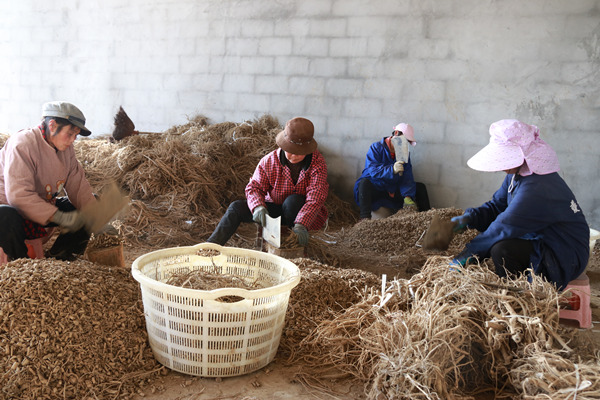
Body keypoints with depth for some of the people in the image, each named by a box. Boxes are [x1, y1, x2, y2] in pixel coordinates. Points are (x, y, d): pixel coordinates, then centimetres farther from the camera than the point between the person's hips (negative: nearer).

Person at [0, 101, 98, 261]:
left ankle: (56, 260, -2)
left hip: (46, 205, 8)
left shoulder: (66, 148, 1)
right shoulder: (22, 144, -23)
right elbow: (18, 194, -33)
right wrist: (59, 217, -40)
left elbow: (78, 185, -1)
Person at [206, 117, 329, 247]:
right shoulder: (269, 160, -12)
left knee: (293, 201, -37)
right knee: (237, 207, -15)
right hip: (275, 208, 3)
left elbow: (315, 198, -28)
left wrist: (301, 224, -44)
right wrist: (258, 207, -35)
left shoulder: (318, 163, -20)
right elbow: (254, 187, -11)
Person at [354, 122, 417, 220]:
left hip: (392, 192, 4)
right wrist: (392, 169, -42)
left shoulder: (404, 154, 6)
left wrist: (407, 197, -25)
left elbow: (407, 178, -6)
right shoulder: (376, 148, -7)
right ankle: (365, 217, -42)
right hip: (374, 189, -4)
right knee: (364, 182, -37)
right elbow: (372, 169, -24)